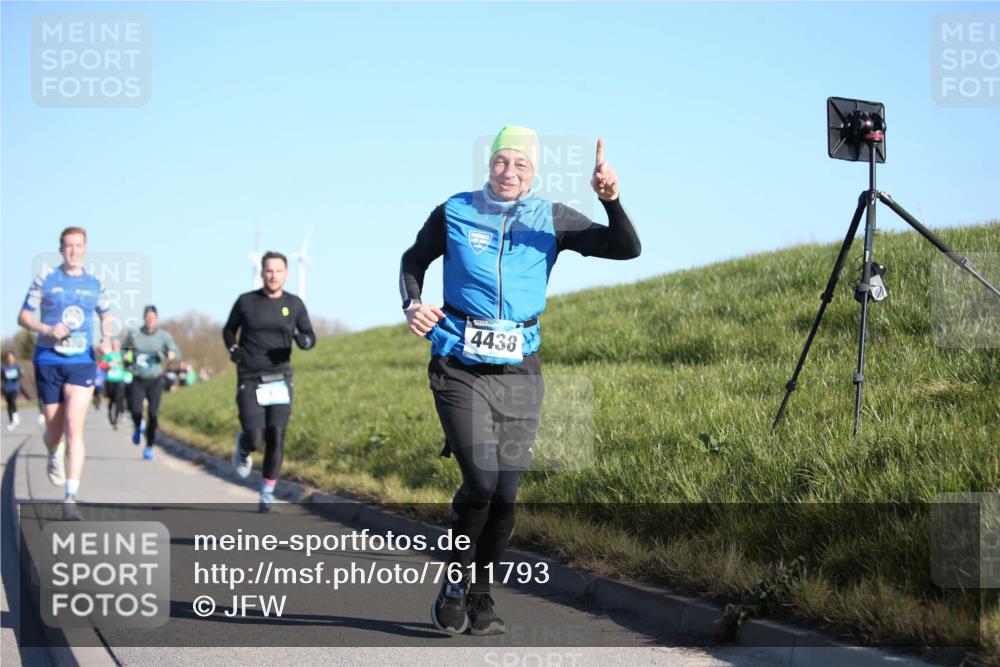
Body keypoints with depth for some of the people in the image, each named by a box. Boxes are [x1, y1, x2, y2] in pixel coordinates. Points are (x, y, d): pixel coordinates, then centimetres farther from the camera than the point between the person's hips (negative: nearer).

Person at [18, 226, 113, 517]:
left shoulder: (94, 284, 7)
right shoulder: (45, 278, 1)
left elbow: (106, 317, 23)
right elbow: (23, 317, 2)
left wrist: (106, 340, 3)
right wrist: (48, 330, -16)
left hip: (82, 362, 0)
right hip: (48, 361, 0)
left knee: (74, 427, -15)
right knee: (54, 430, 8)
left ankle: (71, 497, -16)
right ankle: (54, 456, 46)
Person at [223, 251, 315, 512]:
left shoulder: (294, 304, 4)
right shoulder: (246, 302, 0)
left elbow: (309, 336, 10)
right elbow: (228, 330, 15)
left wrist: (304, 340, -14)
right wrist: (232, 349, -6)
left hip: (280, 379, 1)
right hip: (250, 380, -1)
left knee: (276, 439, -6)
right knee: (255, 439, -11)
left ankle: (267, 492, 9)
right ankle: (243, 447, 27)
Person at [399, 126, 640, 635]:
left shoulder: (551, 220, 3)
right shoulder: (454, 213, 1)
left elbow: (627, 248, -6)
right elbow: (413, 260, 17)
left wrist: (610, 201, -25)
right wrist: (411, 304, -3)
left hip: (519, 372, 2)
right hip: (460, 369, -2)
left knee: (505, 494, 1)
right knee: (481, 481, -16)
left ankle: (480, 598, 20)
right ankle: (455, 582, 7)